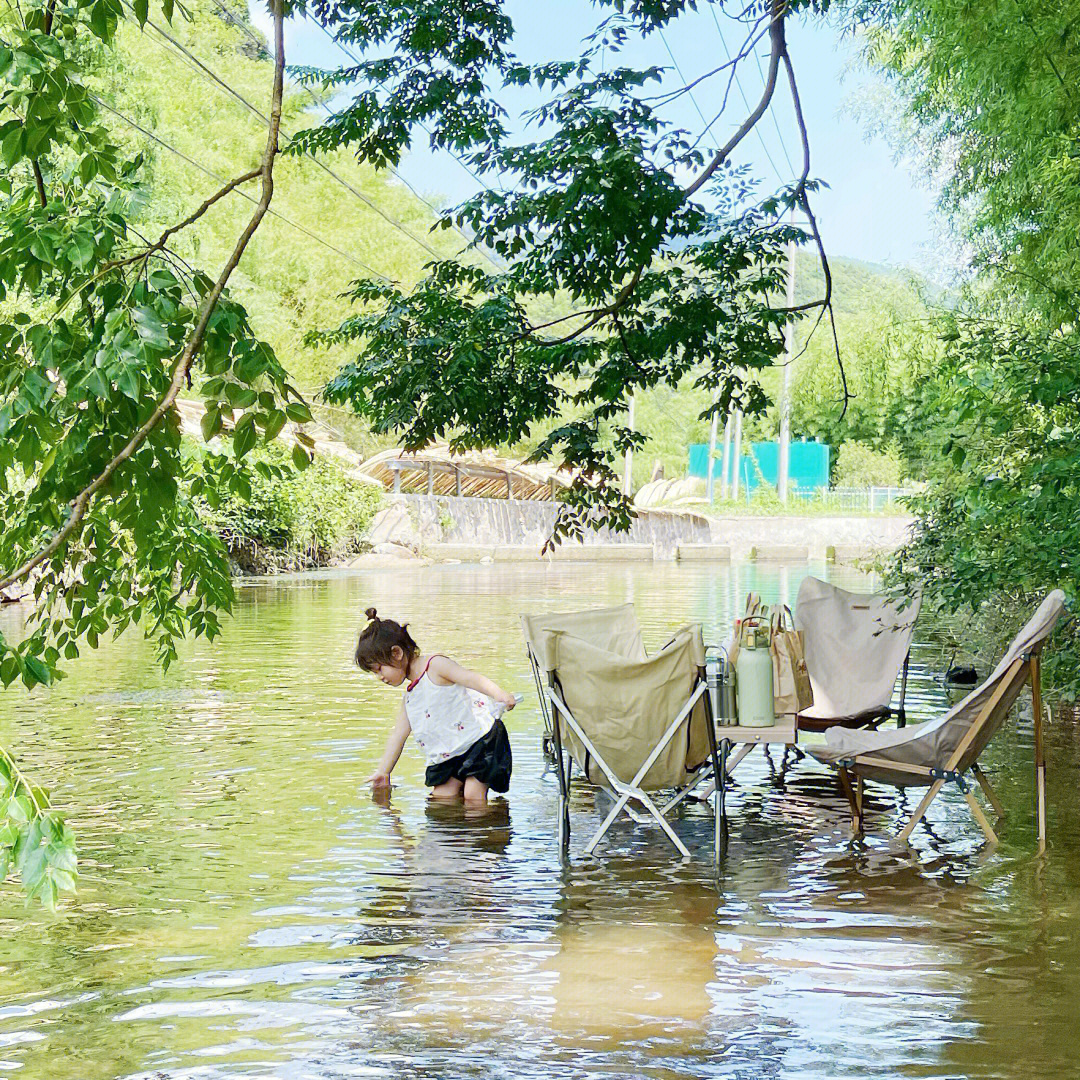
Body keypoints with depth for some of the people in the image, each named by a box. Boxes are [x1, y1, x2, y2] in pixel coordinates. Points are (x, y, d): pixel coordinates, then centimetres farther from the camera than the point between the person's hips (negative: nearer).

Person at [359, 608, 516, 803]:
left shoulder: (435, 665, -8)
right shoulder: (409, 697, 16)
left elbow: (472, 678, -19)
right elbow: (398, 735, 22)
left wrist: (499, 694, -36)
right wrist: (383, 772, 23)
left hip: (481, 739, -8)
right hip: (450, 757, 8)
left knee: (473, 794, -19)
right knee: (441, 797, -7)